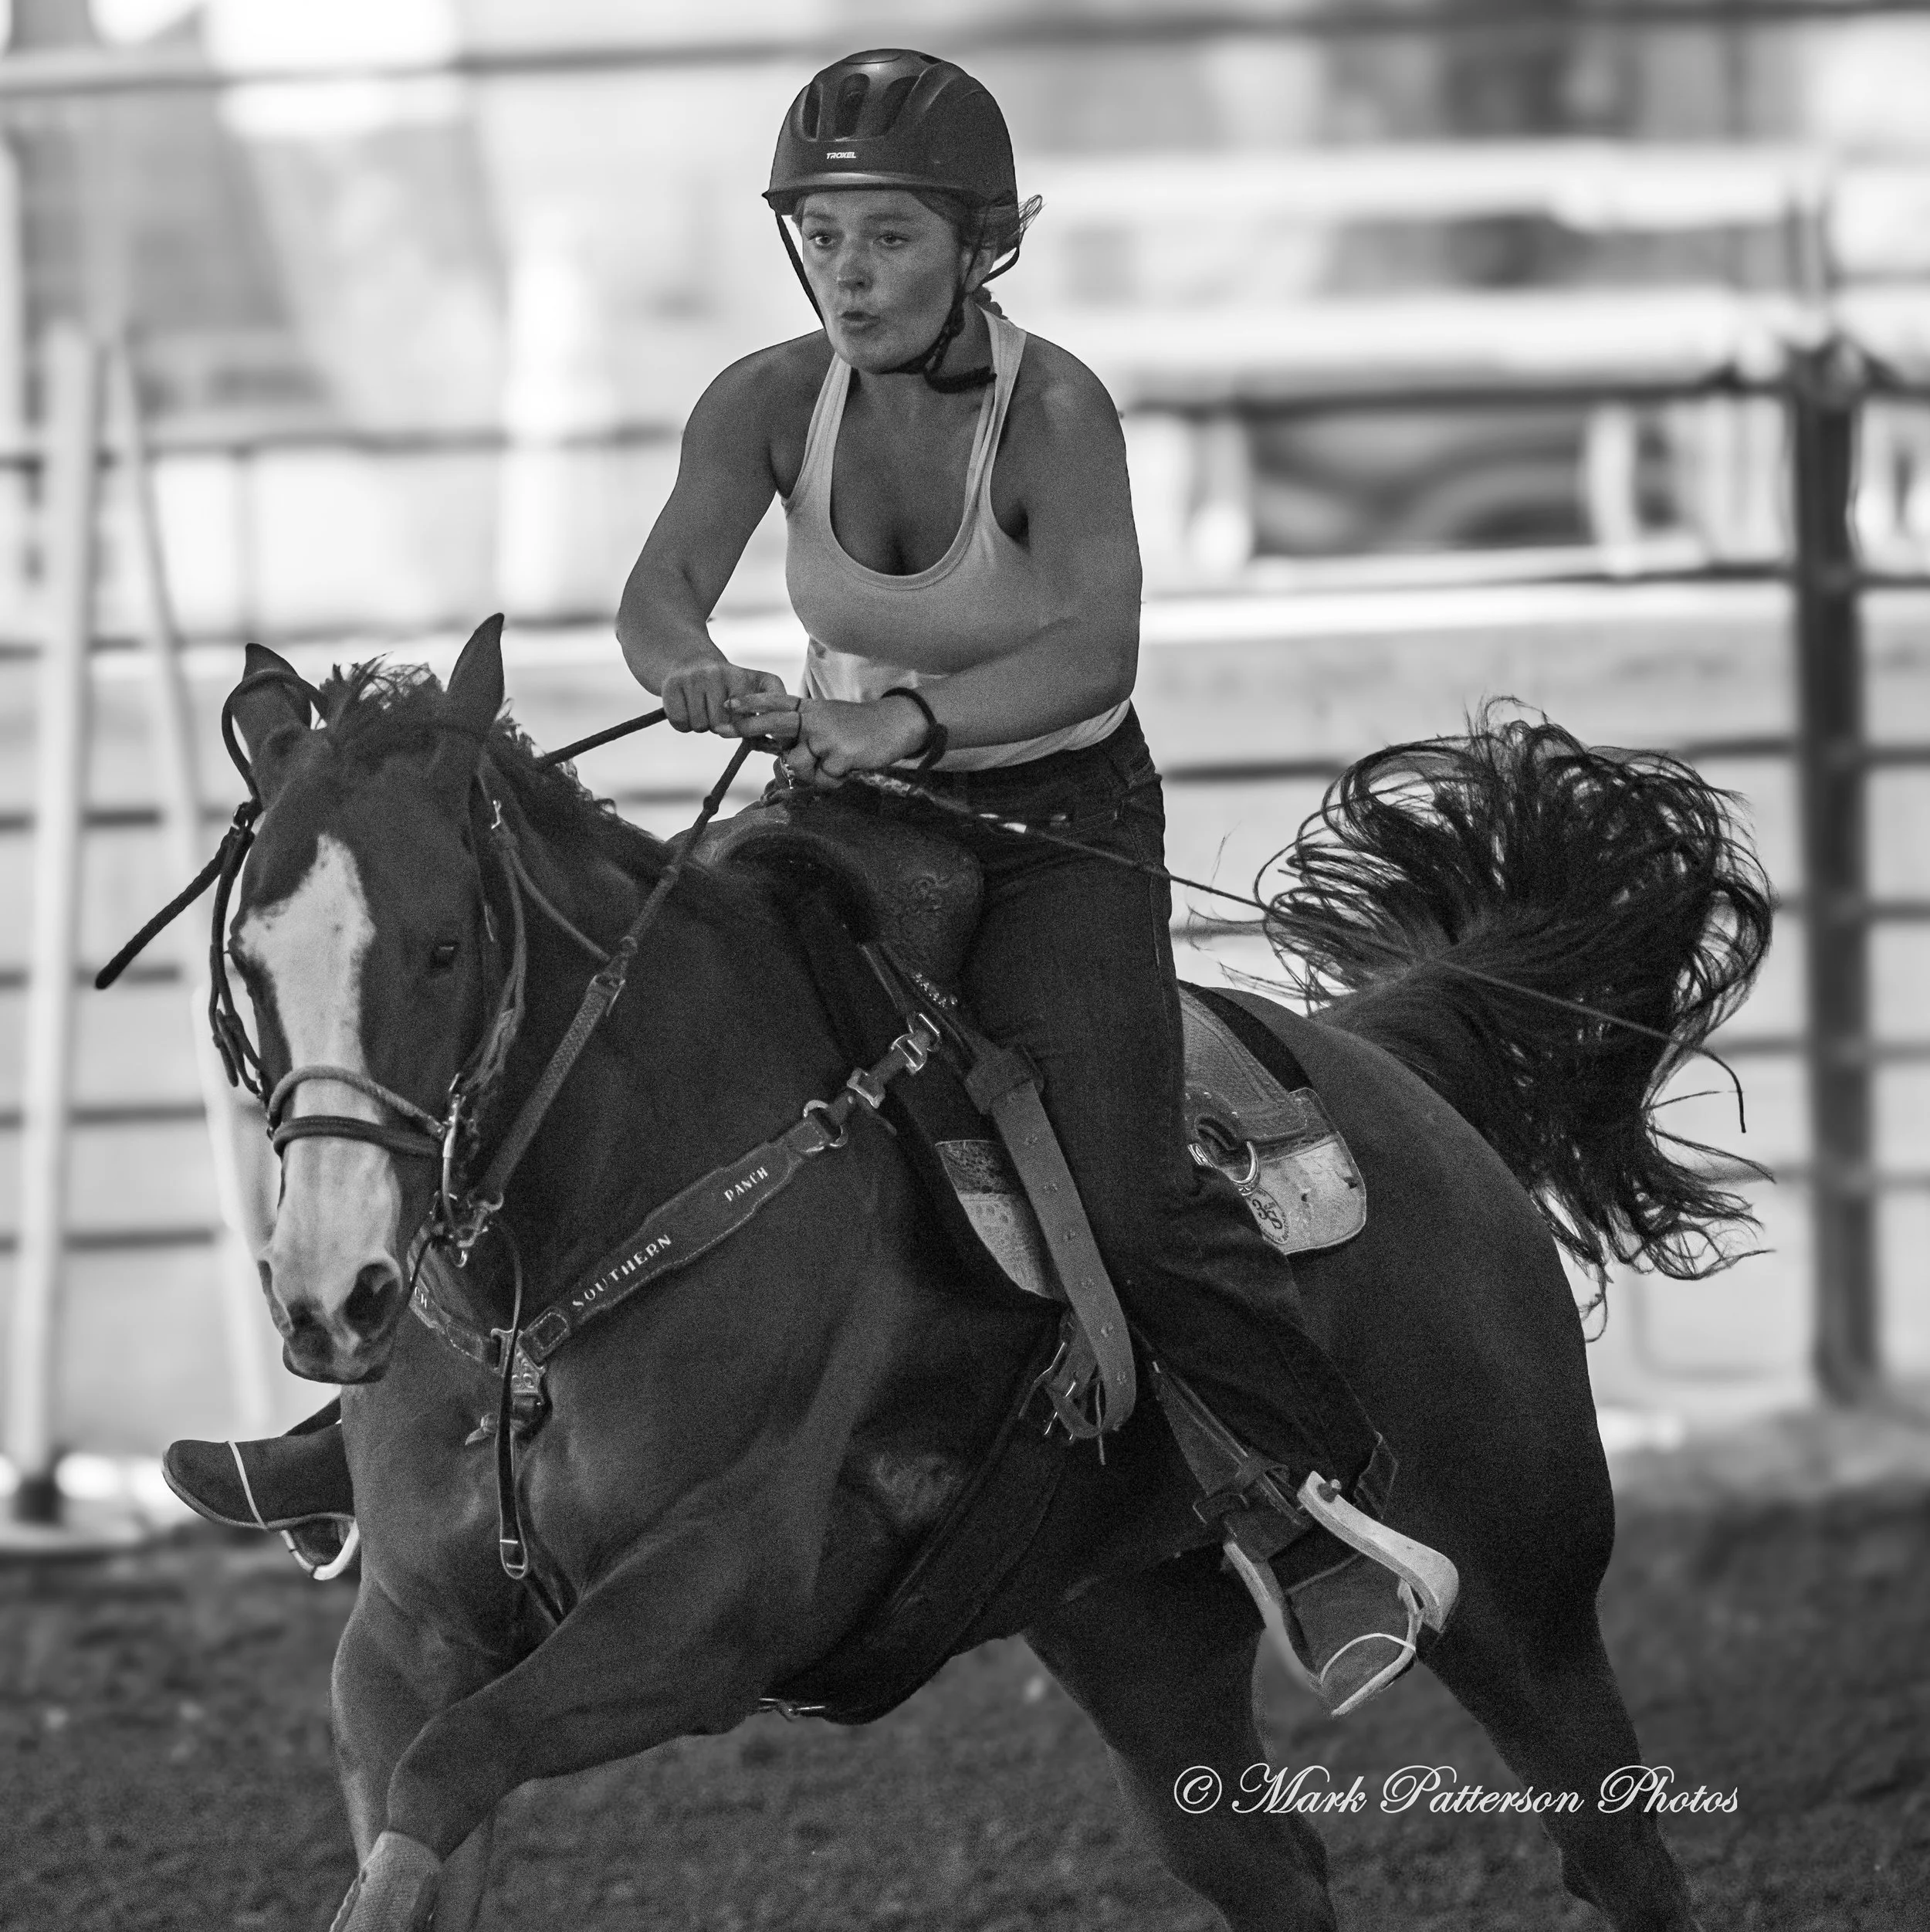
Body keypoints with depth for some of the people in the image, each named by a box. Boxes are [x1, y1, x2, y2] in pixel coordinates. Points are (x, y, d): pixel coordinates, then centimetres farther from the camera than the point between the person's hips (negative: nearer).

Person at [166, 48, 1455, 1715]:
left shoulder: (1056, 414, -22)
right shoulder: (773, 402, -10)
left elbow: (1097, 650, -36)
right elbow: (663, 586, -24)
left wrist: (909, 720, -52)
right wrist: (690, 672, -49)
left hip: (1061, 820, -5)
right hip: (851, 809, 5)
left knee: (1121, 1191, -21)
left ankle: (1335, 1507, -7)